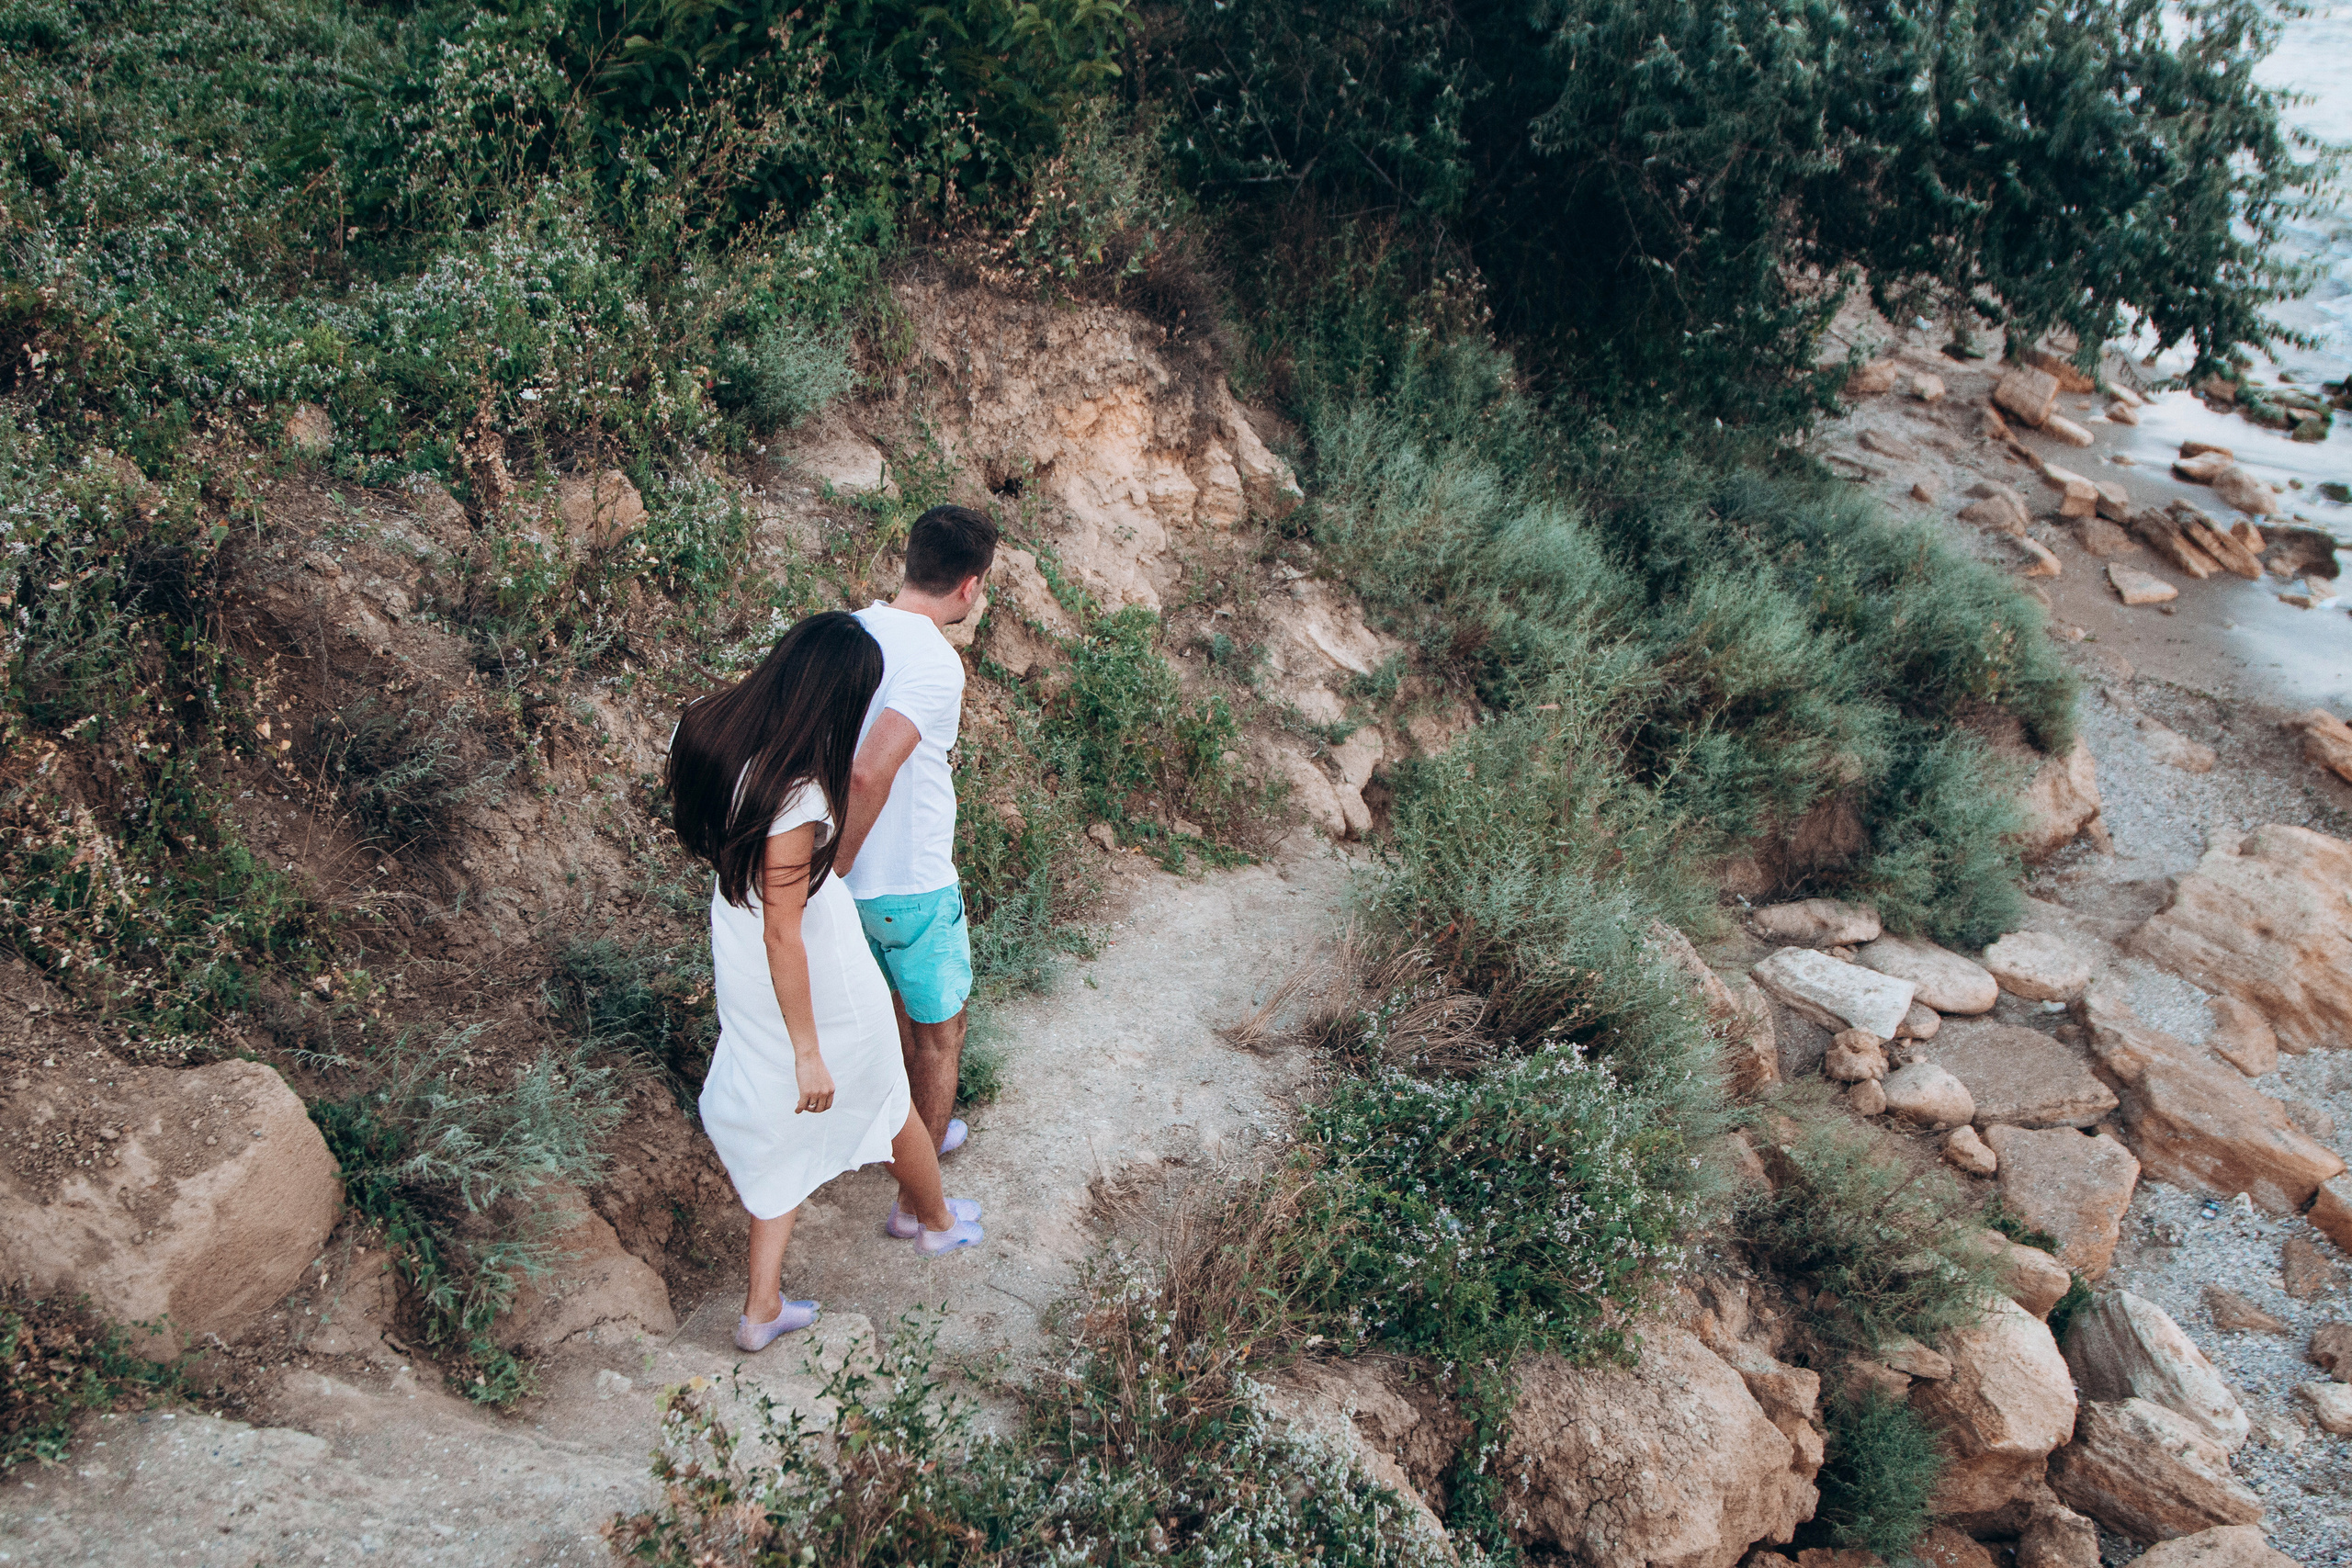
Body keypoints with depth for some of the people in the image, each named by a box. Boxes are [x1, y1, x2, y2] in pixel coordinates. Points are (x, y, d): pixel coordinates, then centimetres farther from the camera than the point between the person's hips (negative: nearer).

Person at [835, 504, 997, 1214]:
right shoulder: (935, 662, -26)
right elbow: (868, 775, -36)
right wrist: (837, 866, -22)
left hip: (855, 880, 7)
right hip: (913, 886, -7)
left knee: (895, 1003, 29)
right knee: (940, 1030, 13)